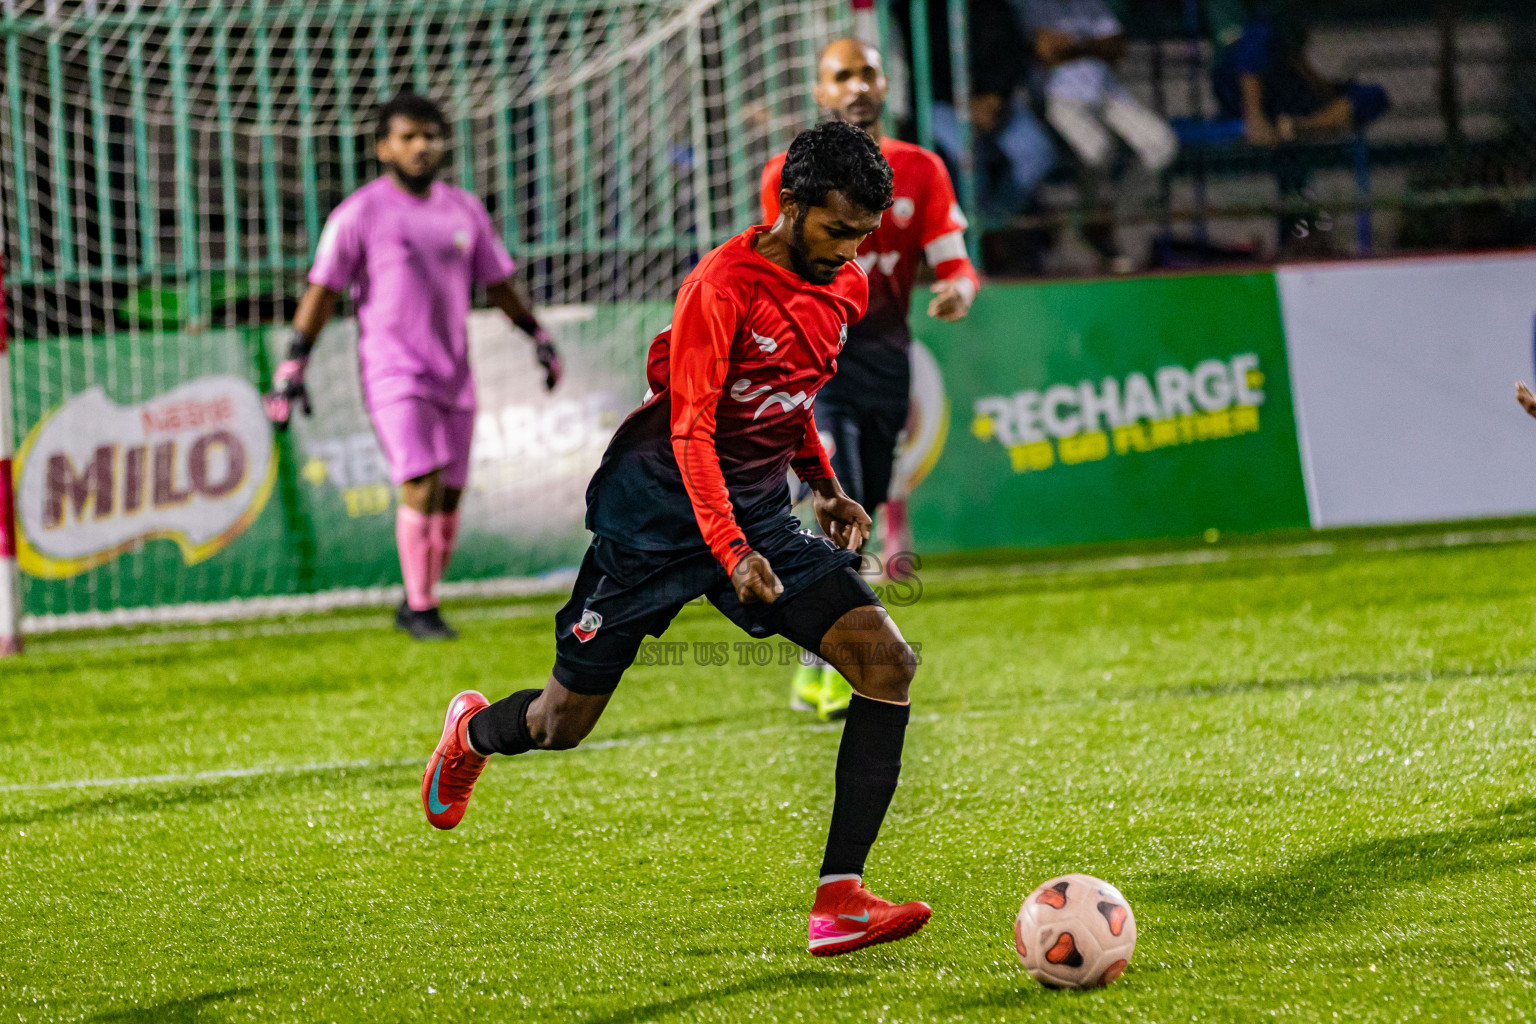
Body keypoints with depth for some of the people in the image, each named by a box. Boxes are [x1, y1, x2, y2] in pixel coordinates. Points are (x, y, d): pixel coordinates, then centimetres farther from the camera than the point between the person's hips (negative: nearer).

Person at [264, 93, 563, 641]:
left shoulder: (465, 210, 10)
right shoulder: (359, 214, -4)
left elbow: (499, 282, 21)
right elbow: (321, 292, -3)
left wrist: (540, 338, 18)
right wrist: (291, 366, -6)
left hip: (454, 377, 5)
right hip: (393, 374, -5)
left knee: (449, 498, 4)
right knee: (422, 487, -17)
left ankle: (415, 607, 20)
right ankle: (421, 609, -6)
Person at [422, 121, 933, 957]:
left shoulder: (845, 288, 4)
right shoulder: (722, 286, -21)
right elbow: (690, 431, -23)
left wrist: (824, 483, 12)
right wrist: (733, 553, -32)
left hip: (759, 511, 6)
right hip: (659, 508, -6)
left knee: (887, 662, -16)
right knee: (563, 724, 5)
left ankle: (840, 901, -19)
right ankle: (472, 732, 45)